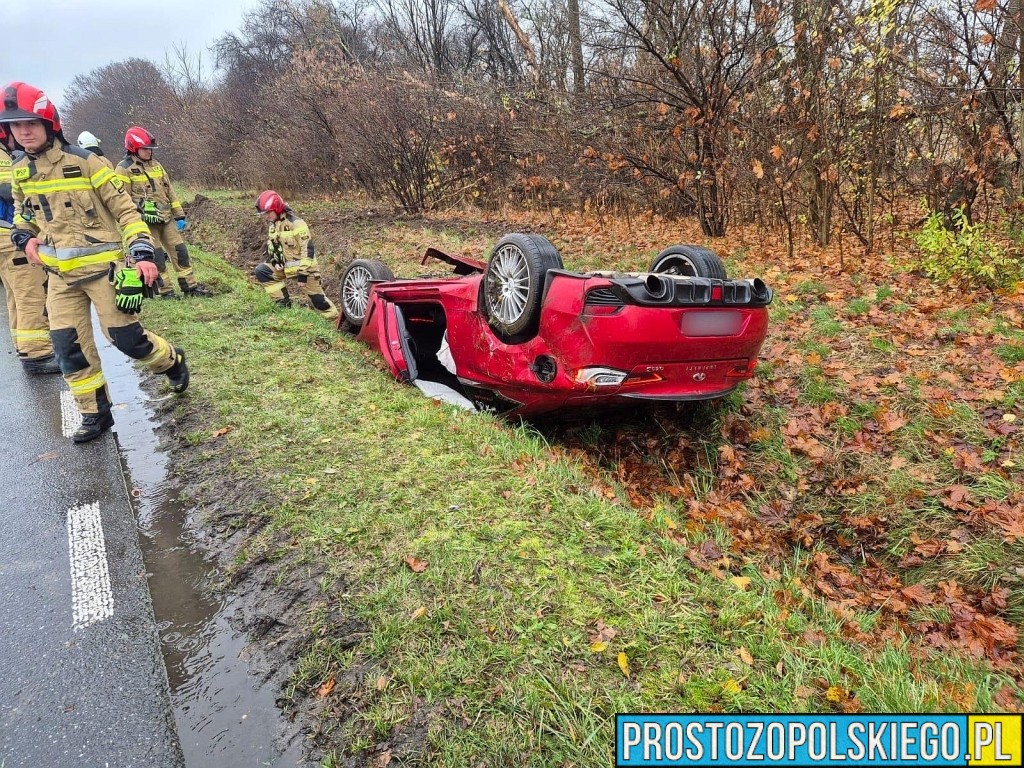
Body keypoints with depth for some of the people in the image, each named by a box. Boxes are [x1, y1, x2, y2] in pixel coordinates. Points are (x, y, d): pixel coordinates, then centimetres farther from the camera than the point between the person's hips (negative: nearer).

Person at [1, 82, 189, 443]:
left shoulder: (84, 162, -10)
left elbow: (125, 209, -9)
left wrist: (143, 251, -20)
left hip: (102, 265, -5)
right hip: (60, 273, 6)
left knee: (125, 336, -5)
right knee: (68, 345, 3)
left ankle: (173, 361, 25)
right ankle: (95, 413, 15)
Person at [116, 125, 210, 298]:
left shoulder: (156, 166, 13)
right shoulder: (124, 169, -6)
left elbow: (169, 191, 15)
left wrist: (179, 215, 11)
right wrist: (140, 213, -18)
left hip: (166, 219, 6)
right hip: (145, 222, -6)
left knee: (180, 251, 4)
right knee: (157, 257, -3)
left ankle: (190, 287, 10)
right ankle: (166, 292, 5)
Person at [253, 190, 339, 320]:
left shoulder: (296, 223, -21)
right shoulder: (273, 225, 6)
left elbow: (308, 249, -23)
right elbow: (271, 246, 19)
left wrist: (303, 273, -24)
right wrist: (275, 261, -2)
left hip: (303, 267, -8)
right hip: (285, 266, 8)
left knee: (317, 299, -6)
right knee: (260, 271, -7)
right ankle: (283, 303, -2)